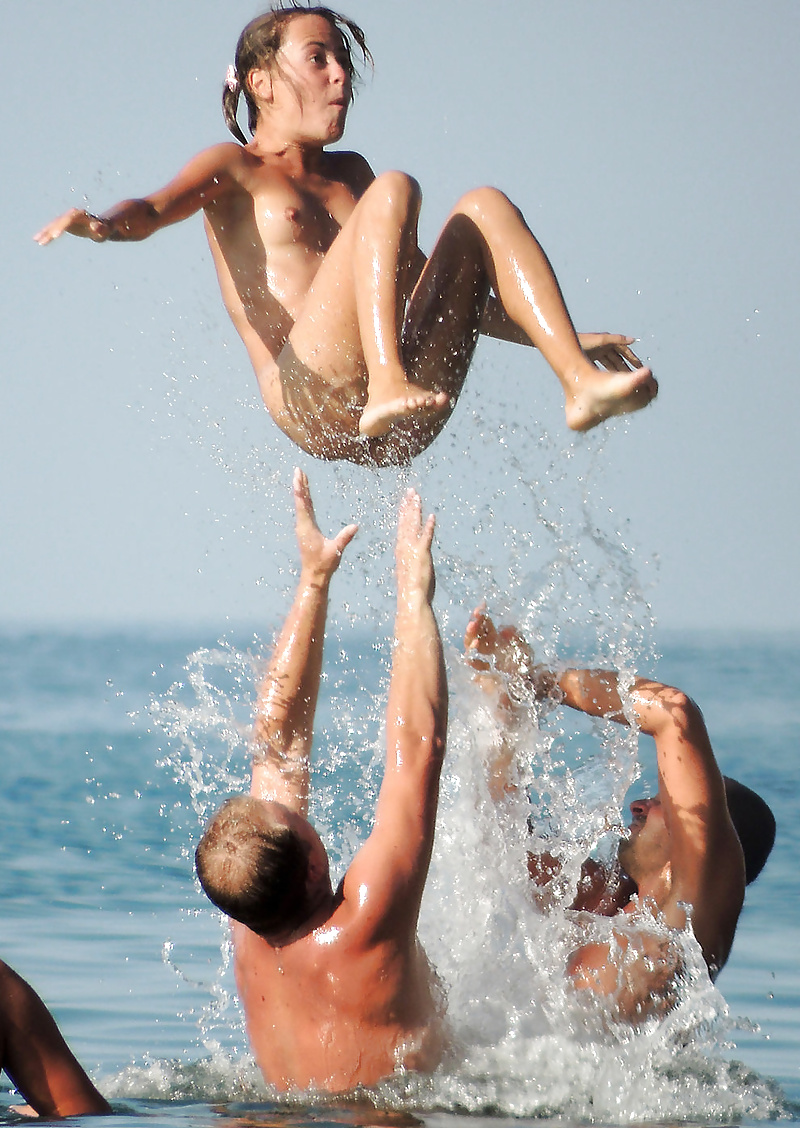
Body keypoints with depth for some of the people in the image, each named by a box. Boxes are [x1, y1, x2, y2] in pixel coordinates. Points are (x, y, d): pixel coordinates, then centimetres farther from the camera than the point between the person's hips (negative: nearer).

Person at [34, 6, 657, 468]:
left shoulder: (347, 173, 31)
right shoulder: (234, 169, 13)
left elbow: (441, 288, 36)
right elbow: (156, 207, -8)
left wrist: (557, 337, 31)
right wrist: (105, 224, -32)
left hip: (405, 424, 6)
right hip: (312, 403, -6)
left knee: (484, 206, 3)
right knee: (393, 190, -17)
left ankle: (581, 382, -15)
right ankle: (388, 387, -38)